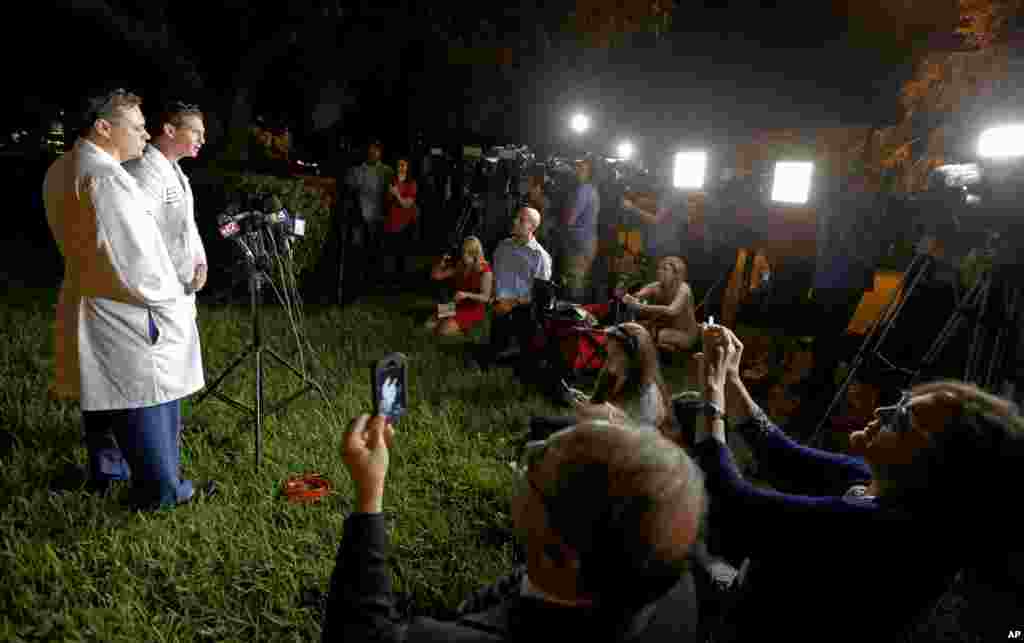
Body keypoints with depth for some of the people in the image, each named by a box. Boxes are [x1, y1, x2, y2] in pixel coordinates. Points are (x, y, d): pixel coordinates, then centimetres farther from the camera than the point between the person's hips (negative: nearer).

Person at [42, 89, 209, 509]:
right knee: (148, 402, 2)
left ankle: (105, 469, 39)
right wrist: (173, 300, -11)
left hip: (85, 301, 10)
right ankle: (160, 490, 14)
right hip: (128, 313, -10)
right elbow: (132, 258, -25)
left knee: (103, 393, 22)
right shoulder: (105, 176, -23)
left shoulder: (59, 171, 8)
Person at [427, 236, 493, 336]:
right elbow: (435, 275, 11)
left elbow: (485, 297, -17)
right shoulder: (459, 267, 8)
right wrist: (442, 263, -7)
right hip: (457, 306, 6)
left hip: (474, 310, -6)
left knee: (443, 329, -26)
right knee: (428, 325, -14)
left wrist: (467, 294, -32)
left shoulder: (485, 270, -10)